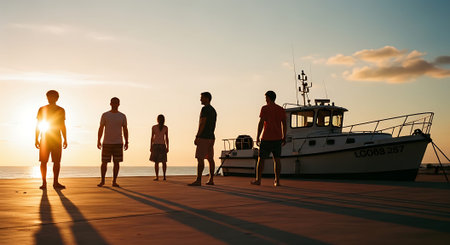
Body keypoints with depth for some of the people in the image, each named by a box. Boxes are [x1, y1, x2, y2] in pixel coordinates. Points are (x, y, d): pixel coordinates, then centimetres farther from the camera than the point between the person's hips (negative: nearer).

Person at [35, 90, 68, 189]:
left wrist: (65, 140, 9)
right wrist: (37, 139, -1)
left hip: (57, 139, 2)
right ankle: (44, 183, 4)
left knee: (57, 161, 1)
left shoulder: (61, 110, 8)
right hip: (44, 139, -1)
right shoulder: (42, 109, 3)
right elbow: (38, 125, 5)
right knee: (43, 161, -3)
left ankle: (55, 182, 8)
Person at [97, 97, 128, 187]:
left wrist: (126, 142, -1)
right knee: (104, 162, 1)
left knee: (116, 162, 0)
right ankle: (102, 181, 15)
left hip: (118, 143, 1)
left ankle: (114, 182, 8)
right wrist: (98, 141, -4)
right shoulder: (105, 115, 2)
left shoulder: (122, 116, 5)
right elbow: (101, 129, 2)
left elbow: (125, 130, 6)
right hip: (106, 143, -1)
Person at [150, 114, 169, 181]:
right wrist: (167, 147, 6)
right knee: (164, 161, 9)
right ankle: (164, 176, 1)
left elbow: (152, 138, -2)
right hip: (163, 145, 1)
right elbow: (166, 138, 1)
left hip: (155, 145, -1)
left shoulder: (154, 127, -3)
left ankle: (157, 176, -1)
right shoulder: (166, 128, 0)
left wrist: (151, 147, 3)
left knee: (156, 162, 1)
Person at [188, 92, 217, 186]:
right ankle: (211, 180, 10)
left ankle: (198, 180, -15)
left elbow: (202, 124, -18)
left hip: (203, 137, -10)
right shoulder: (213, 110, 19)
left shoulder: (205, 109, -11)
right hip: (211, 137, 10)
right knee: (210, 158, 9)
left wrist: (197, 137, -18)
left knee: (200, 158, -11)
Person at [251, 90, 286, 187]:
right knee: (276, 159, 7)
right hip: (277, 138, 4)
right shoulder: (281, 109, 8)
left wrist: (257, 137, -7)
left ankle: (258, 180, 8)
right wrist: (284, 137, 12)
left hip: (267, 139, -4)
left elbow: (261, 123, -10)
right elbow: (284, 124, 6)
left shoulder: (265, 108, -6)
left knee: (261, 159, 5)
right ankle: (277, 181, 5)